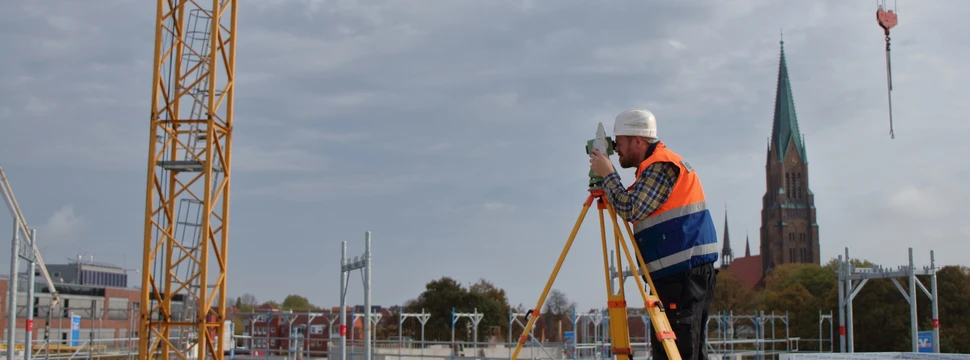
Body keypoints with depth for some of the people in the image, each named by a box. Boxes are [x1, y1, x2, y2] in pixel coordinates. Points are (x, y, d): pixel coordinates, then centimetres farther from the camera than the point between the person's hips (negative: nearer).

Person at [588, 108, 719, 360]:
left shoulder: (661, 165, -9)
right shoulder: (654, 166, 22)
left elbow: (631, 209, -18)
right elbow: (638, 210, 21)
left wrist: (607, 174, -7)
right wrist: (606, 193, 12)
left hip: (684, 273, -10)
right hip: (678, 274, 10)